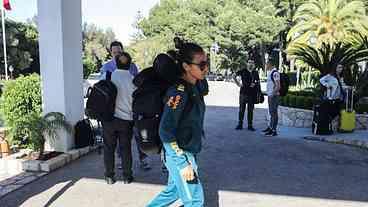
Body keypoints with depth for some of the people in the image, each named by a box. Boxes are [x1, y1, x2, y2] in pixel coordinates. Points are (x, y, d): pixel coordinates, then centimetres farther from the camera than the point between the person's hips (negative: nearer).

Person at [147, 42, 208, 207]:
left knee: (173, 192, 23)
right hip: (179, 155, -8)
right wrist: (183, 163, -21)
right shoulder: (179, 92, -23)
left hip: (188, 153, 8)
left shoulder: (196, 87, 3)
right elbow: (165, 132, -23)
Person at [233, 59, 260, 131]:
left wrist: (255, 84, -5)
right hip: (243, 92, -2)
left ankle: (250, 125, 14)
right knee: (241, 109, 3)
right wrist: (238, 84, 0)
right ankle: (240, 124, 12)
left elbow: (258, 82, 15)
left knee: (250, 110, 7)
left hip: (252, 93, 2)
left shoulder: (255, 73, 8)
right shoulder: (243, 71, 2)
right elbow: (234, 76, 7)